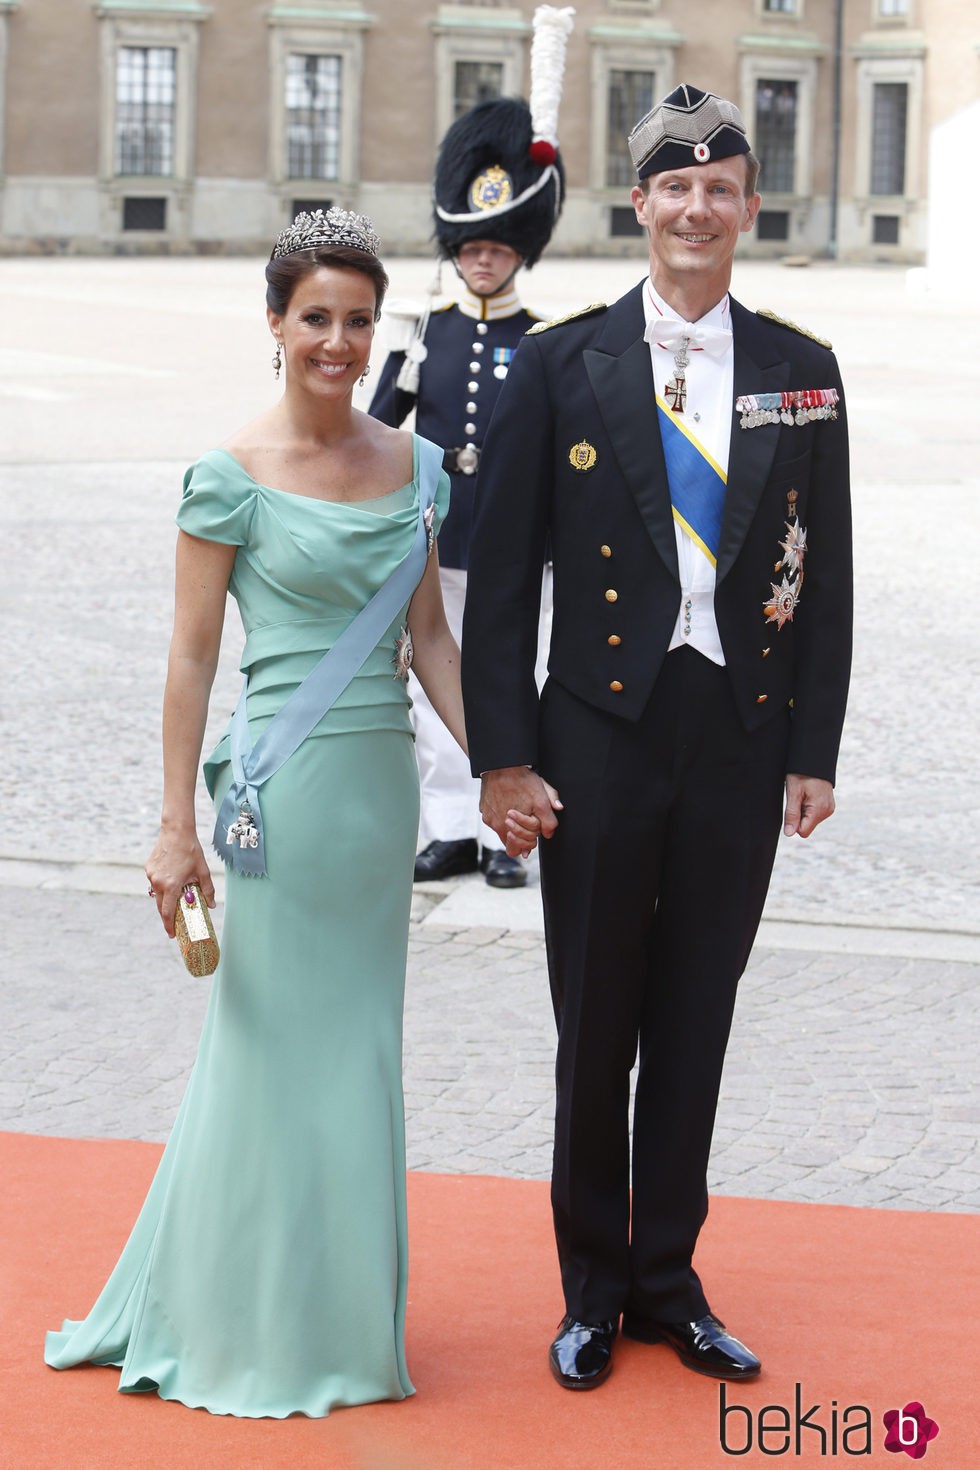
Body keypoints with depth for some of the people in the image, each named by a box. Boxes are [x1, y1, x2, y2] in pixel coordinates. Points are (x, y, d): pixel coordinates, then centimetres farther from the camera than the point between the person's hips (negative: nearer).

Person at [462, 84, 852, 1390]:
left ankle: (667, 1281, 27)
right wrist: (503, 752, -7)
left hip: (742, 738, 2)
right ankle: (593, 1291, 24)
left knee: (695, 1024, 11)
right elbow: (501, 572, -2)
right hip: (602, 738, -2)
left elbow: (825, 577, 7)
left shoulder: (800, 373, 5)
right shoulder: (560, 366, -2)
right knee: (597, 1029, 8)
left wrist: (814, 752, 2)